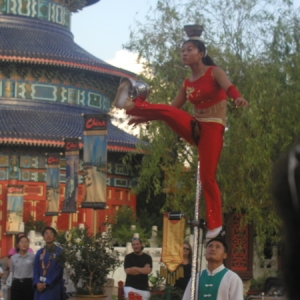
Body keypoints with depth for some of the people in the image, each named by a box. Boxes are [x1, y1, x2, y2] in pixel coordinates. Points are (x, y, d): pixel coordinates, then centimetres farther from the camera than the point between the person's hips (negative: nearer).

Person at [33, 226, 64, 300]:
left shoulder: (59, 252, -3)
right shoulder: (39, 252, 12)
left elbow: (58, 271, -9)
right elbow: (36, 270, 9)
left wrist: (46, 284, -13)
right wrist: (37, 283, -9)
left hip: (53, 287, -4)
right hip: (40, 286, 4)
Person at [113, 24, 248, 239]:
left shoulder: (214, 72, -5)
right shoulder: (187, 83, 11)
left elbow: (228, 86, -27)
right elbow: (174, 108, 18)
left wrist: (238, 97, -50)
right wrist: (145, 117, 13)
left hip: (212, 128, -5)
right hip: (194, 127, 5)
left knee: (207, 178, -9)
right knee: (166, 111, -22)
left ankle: (215, 224, 0)